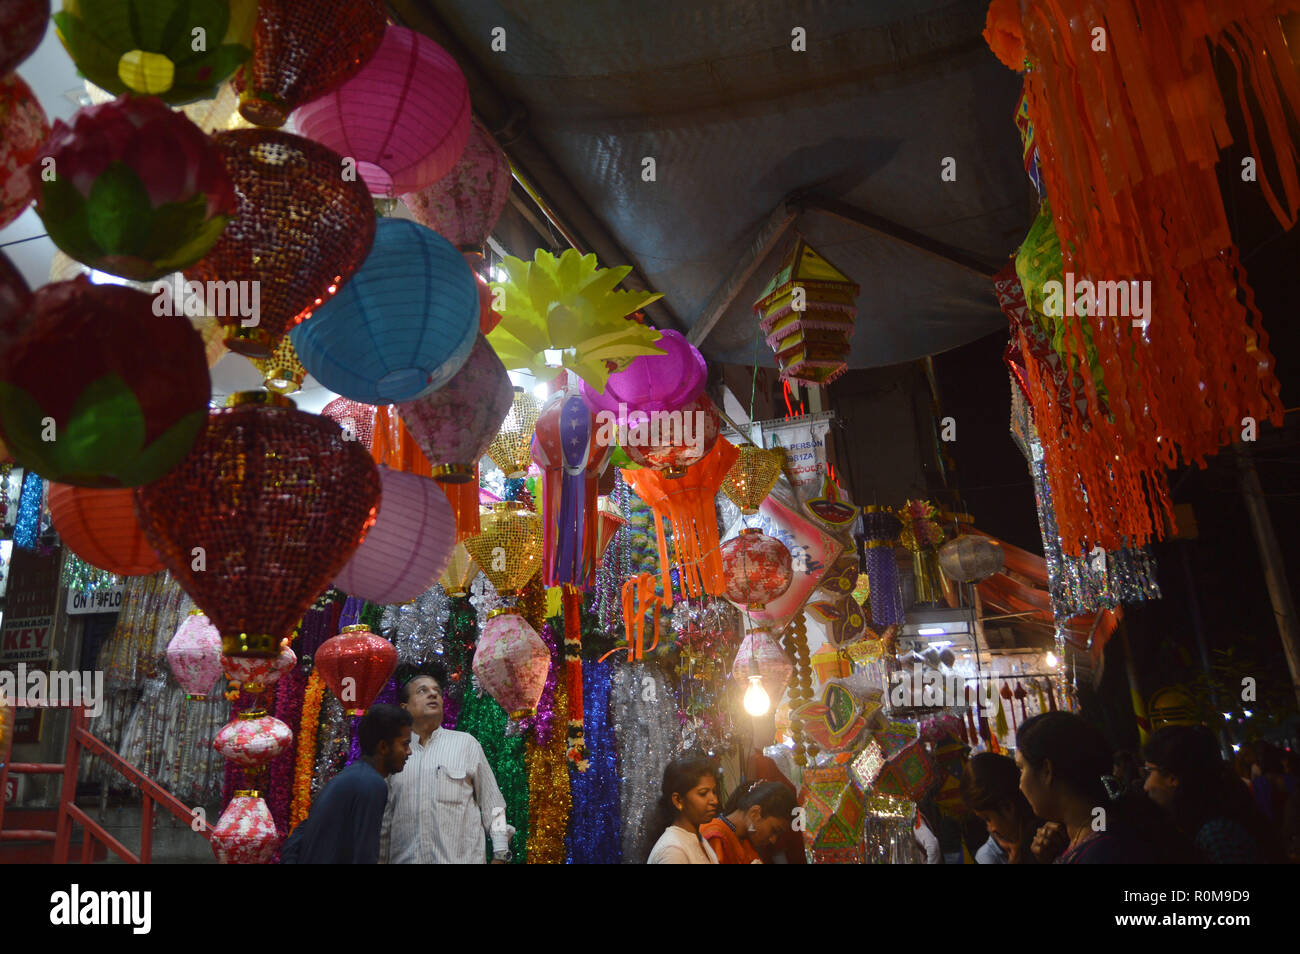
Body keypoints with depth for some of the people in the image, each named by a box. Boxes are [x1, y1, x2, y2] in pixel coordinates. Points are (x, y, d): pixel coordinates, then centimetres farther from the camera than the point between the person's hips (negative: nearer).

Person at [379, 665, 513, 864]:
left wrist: (500, 855, -2)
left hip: (461, 858, -2)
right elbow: (385, 820, 12)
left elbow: (492, 804, 2)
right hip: (404, 858, 2)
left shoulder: (466, 743, 2)